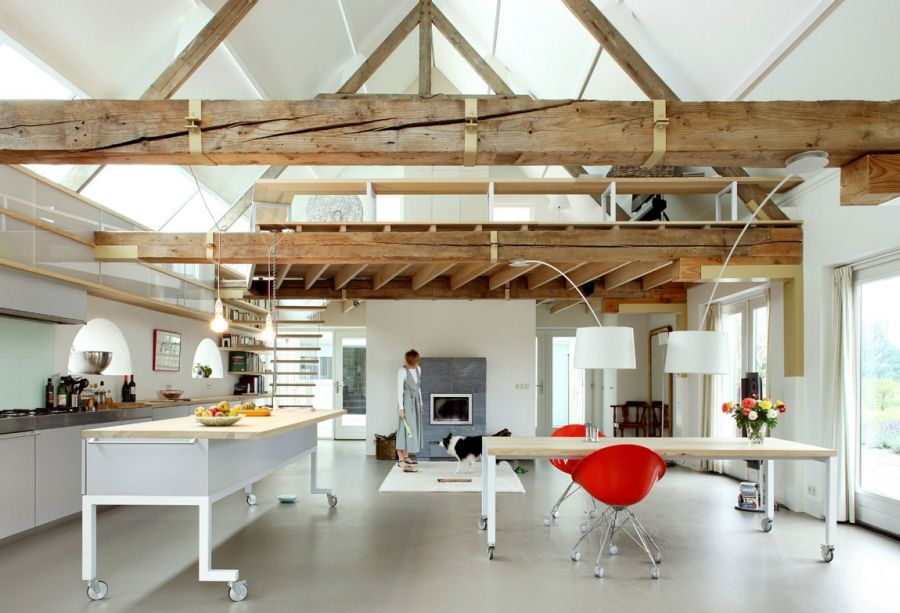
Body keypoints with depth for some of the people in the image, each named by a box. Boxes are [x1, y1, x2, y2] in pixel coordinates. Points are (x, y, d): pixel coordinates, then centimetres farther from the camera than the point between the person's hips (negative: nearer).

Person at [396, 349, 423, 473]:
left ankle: (405, 457, 25)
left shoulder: (418, 369, 8)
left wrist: (421, 403, 18)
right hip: (406, 401, -8)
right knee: (405, 429, -12)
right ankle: (402, 461, -15)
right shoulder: (402, 371, -14)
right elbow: (399, 390, -16)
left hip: (415, 401, 8)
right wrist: (401, 408, -19)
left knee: (413, 429, 13)